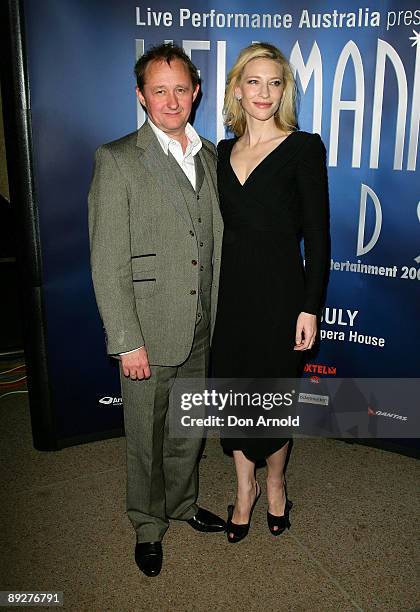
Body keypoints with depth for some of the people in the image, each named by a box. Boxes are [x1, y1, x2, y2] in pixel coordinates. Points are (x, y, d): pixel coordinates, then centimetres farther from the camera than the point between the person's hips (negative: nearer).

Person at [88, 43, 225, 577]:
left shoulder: (210, 155, 7)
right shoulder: (117, 160, -10)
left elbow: (214, 242, 11)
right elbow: (107, 263, -14)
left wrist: (218, 315, 8)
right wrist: (127, 342, -16)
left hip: (201, 331, 5)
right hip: (149, 333, -5)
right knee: (147, 438, 13)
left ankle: (182, 503, 46)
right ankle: (148, 525, 38)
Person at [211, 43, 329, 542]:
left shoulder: (304, 148, -6)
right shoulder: (223, 152, 9)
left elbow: (316, 235, -8)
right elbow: (221, 228, 11)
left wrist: (310, 308, -12)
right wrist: (211, 292, 8)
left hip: (279, 290, -4)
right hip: (229, 289, 5)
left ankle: (275, 482, 38)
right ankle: (245, 487, 35)